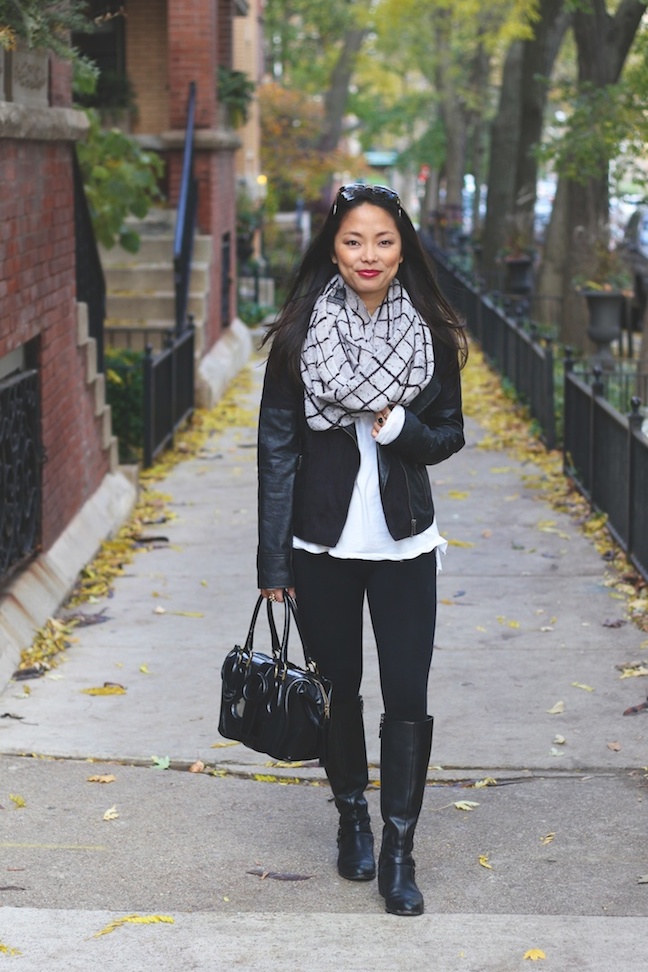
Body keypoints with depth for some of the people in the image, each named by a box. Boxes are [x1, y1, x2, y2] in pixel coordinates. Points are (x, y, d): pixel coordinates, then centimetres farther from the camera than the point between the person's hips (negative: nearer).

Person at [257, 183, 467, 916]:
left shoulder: (431, 336, -1)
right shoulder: (300, 335, -5)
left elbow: (449, 435, 7)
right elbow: (277, 445, -4)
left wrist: (402, 427, -16)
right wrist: (274, 558, -6)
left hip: (403, 543, 0)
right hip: (323, 544, 0)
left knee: (407, 696, -2)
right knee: (338, 689, 13)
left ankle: (398, 851, 9)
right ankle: (352, 817, 33)